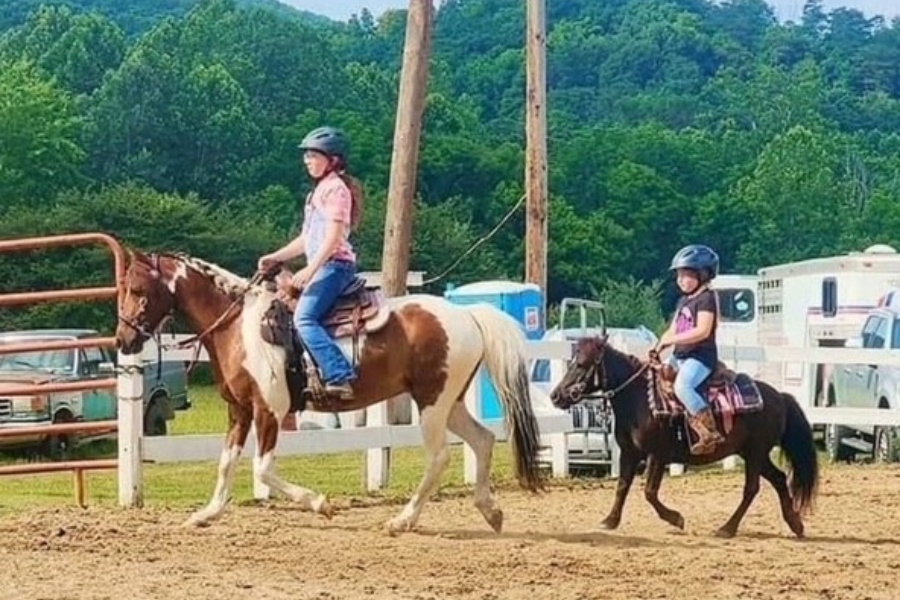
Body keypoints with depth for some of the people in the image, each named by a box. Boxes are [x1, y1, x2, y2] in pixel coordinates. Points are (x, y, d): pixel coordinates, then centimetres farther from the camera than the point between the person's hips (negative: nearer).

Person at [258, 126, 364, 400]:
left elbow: (333, 236, -18)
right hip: (322, 267, 11)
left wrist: (310, 270, -25)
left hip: (333, 264, -11)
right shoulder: (320, 191, 23)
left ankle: (338, 376, -36)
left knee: (304, 318, -26)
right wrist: (274, 258, 17)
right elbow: (306, 239, 25)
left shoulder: (335, 188, -7)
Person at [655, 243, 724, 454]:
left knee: (682, 385, -33)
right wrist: (658, 347, 0)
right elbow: (673, 330, 19)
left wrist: (671, 339, -21)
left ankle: (710, 432, -32)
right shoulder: (683, 301, 20)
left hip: (700, 356, -10)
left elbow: (703, 331, -20)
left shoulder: (706, 298, -9)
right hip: (680, 356, 10)